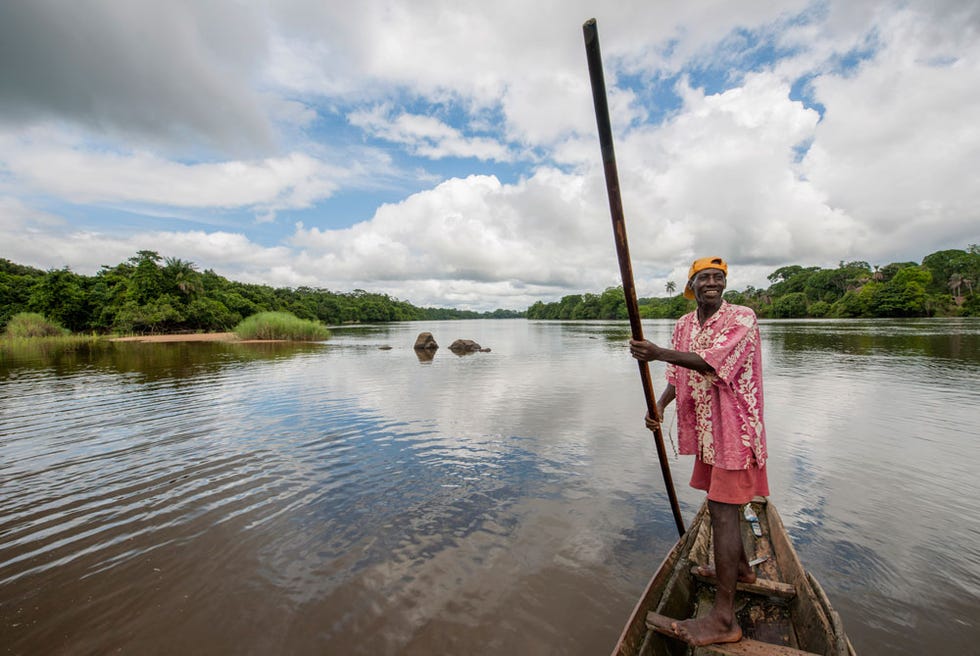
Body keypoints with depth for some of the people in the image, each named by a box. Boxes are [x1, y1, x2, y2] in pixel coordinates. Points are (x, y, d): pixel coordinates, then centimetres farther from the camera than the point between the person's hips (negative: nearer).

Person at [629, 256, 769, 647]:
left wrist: (659, 353, -40)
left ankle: (723, 619, 2)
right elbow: (678, 376, 8)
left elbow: (712, 362, -29)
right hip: (704, 430, 7)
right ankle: (740, 568, 46)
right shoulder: (683, 325, 7)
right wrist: (659, 406, -9)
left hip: (733, 429, -7)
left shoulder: (742, 318, -14)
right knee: (722, 505, 22)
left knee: (722, 512, -7)